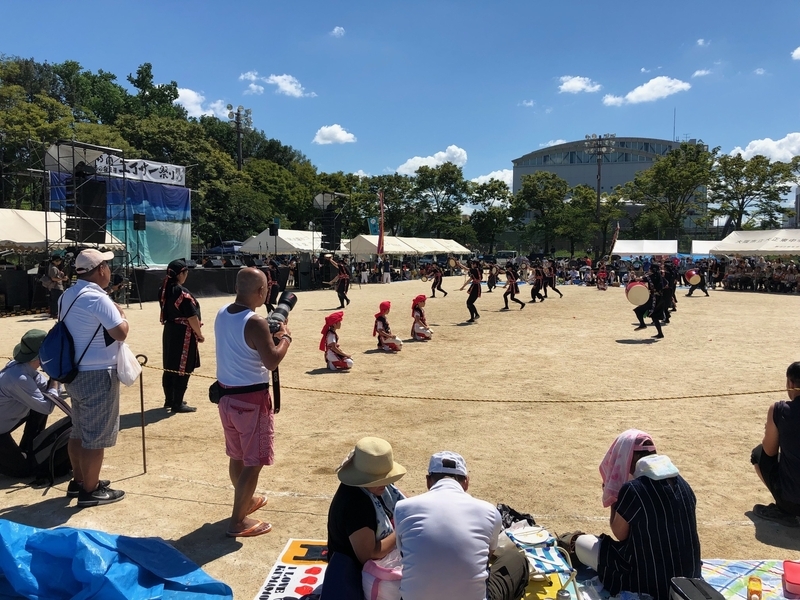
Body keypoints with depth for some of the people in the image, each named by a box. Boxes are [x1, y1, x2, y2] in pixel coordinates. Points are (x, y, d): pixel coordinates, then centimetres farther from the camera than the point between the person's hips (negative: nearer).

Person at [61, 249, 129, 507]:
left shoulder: (67, 296, 8)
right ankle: (90, 491, 11)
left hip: (75, 372, 9)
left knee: (79, 431, 20)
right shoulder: (98, 298, -21)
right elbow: (120, 333, -20)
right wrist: (121, 313, -2)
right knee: (95, 436, 1)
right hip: (98, 375, -9)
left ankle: (78, 480, 33)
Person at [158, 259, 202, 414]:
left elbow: (166, 311, 13)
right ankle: (177, 404, 6)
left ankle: (169, 400, 27)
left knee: (170, 367, 16)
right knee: (183, 369, 0)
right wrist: (199, 334, -7)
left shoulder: (164, 290, 5)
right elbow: (192, 317, -19)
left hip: (169, 331, 9)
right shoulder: (183, 293, -20)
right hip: (183, 334, -9)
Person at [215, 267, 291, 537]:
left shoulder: (222, 314, 4)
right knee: (254, 461, 3)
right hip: (251, 398, -9)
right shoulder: (255, 322, -22)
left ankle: (246, 500, 42)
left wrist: (270, 336, 13)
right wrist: (285, 337, -6)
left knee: (237, 455, 23)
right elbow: (271, 362, -21)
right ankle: (238, 522, 10)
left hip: (226, 394, 9)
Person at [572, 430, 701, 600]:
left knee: (581, 542, 7)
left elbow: (620, 534, -8)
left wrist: (613, 498, 5)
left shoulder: (632, 489, -23)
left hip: (651, 581, -6)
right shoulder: (681, 483, -2)